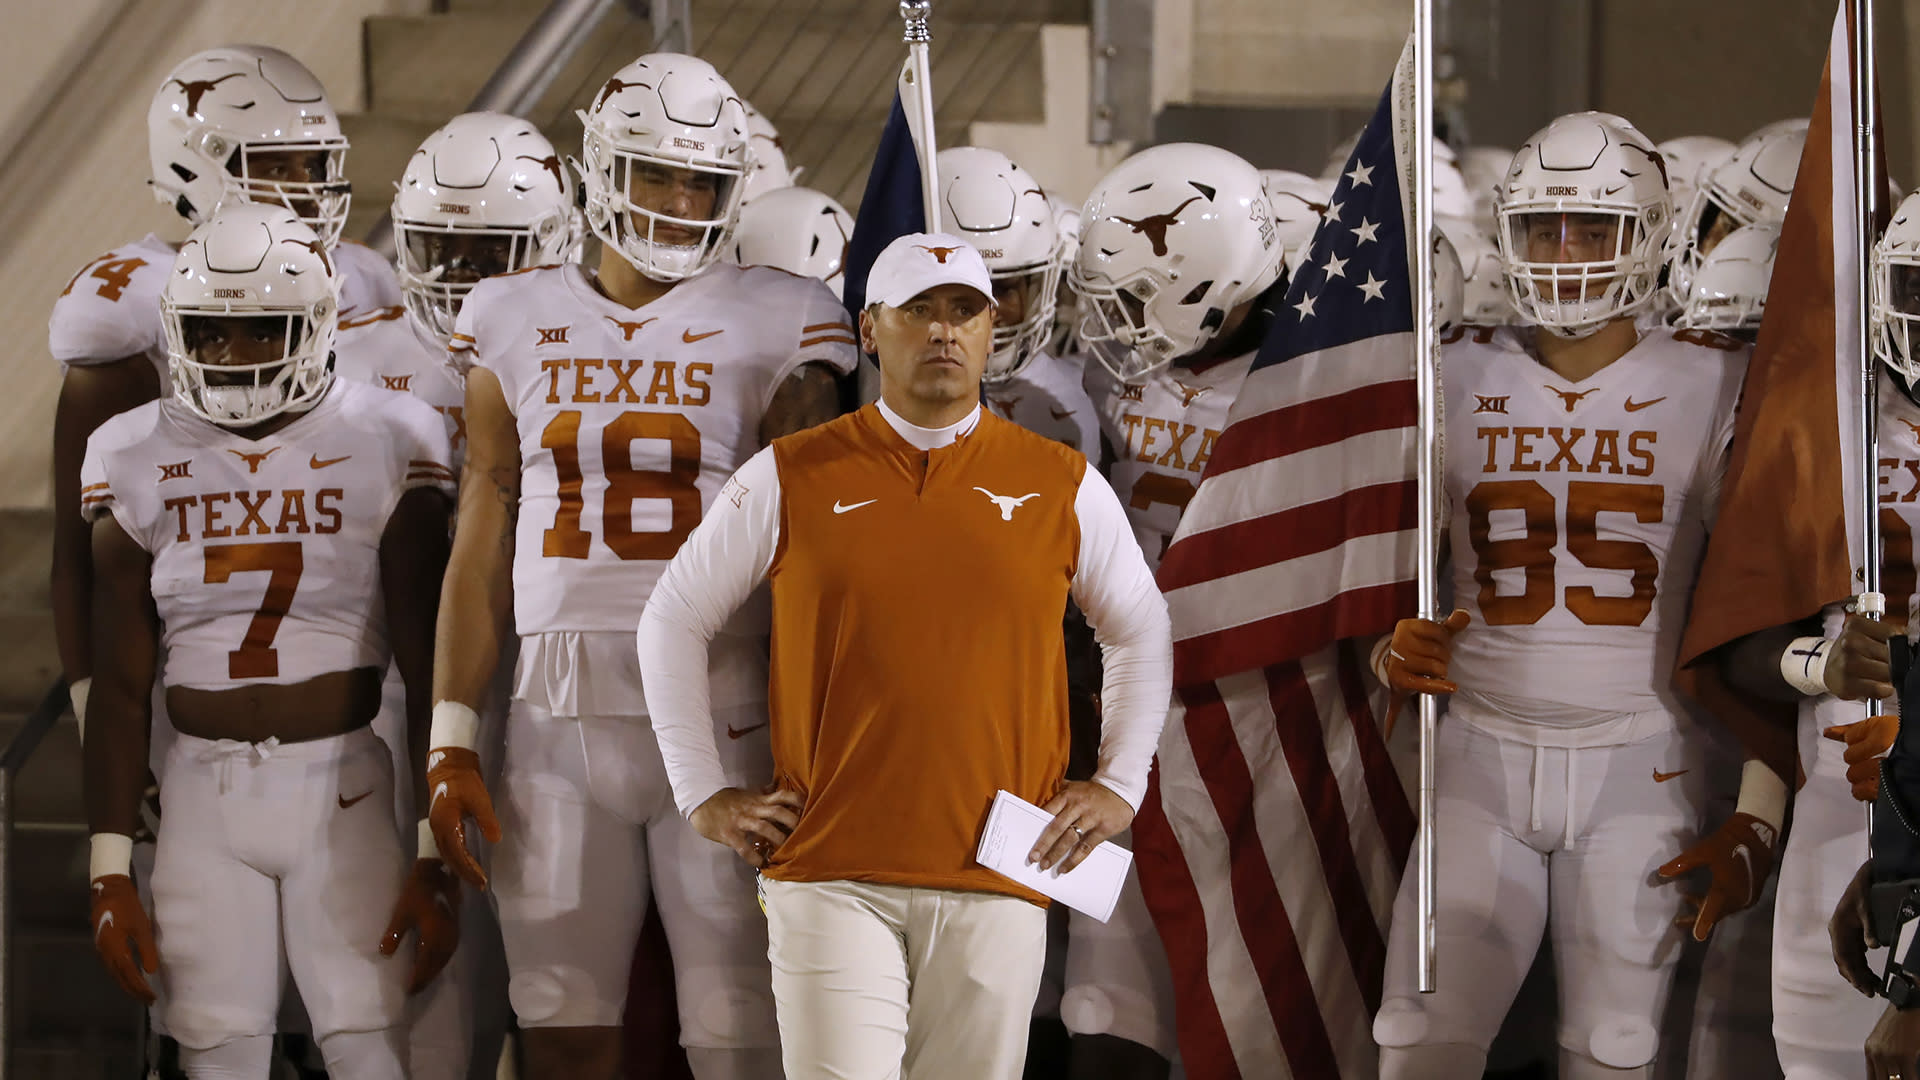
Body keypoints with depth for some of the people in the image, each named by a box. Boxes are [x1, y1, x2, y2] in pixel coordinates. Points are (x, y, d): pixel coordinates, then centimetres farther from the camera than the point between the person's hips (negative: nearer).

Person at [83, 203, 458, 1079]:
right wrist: (110, 869, 2)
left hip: (341, 786, -2)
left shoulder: (384, 443, -3)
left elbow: (426, 671, -2)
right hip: (205, 790, 2)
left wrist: (436, 853, -5)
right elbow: (120, 687, 6)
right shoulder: (137, 458, 4)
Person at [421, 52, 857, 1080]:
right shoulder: (517, 325, 11)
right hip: (559, 719, 2)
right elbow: (481, 548, 12)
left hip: (719, 714, -2)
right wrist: (451, 743, 7)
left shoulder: (771, 328, 3)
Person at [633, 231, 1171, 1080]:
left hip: (995, 884, 2)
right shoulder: (791, 478, 5)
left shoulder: (1061, 486, 9)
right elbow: (673, 621, 14)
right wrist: (702, 794, 9)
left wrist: (1119, 786, 13)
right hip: (833, 874, -1)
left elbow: (1142, 635, 22)